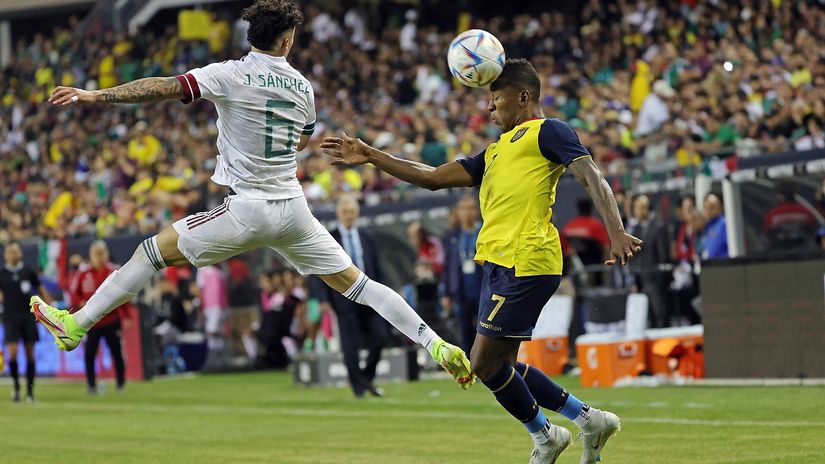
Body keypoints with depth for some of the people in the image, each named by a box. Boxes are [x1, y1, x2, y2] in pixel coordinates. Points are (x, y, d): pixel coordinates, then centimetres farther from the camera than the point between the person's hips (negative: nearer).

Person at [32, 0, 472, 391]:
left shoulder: (231, 74, -11)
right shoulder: (303, 87, 7)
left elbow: (166, 87, -19)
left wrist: (97, 95, -16)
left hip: (246, 210, -4)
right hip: (293, 210, 5)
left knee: (154, 250, 7)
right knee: (354, 282, 9)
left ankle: (77, 325, 7)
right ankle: (437, 346, 3)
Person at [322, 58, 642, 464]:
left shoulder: (546, 131, 0)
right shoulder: (496, 151, 27)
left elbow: (592, 177, -12)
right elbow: (434, 178, 26)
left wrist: (616, 234, -27)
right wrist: (371, 157, 22)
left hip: (525, 265, -9)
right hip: (499, 264, 9)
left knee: (485, 363, -7)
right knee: (500, 367, 9)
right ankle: (589, 419, 18)